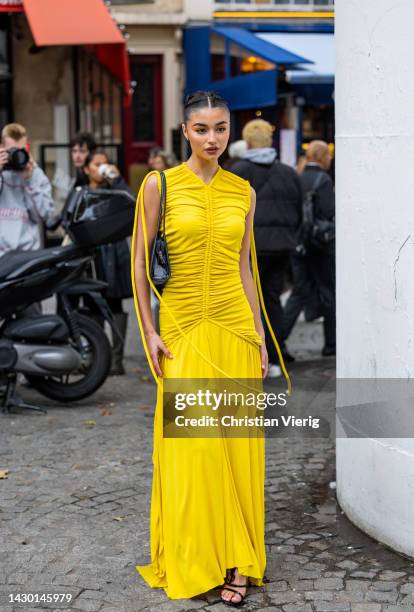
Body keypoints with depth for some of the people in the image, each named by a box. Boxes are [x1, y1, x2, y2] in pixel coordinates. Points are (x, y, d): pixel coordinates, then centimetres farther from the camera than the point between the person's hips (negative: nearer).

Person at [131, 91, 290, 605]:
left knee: (236, 443, 3)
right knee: (190, 445, -2)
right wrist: (149, 332, -7)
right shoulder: (159, 185, -1)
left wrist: (259, 334, 8)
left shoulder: (243, 192, 8)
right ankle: (193, 560, 12)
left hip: (234, 327, 3)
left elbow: (244, 267, 11)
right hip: (182, 329, -2)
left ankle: (236, 560, 13)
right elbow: (140, 263, -1)